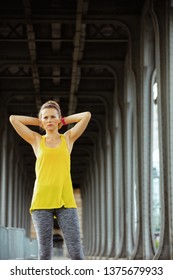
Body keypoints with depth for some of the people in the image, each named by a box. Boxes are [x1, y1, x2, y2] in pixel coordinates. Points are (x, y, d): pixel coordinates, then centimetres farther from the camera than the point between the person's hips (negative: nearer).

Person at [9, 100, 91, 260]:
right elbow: (13, 119, 9)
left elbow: (86, 115, 8)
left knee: (76, 252, -7)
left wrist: (64, 121, 18)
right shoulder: (36, 140, 13)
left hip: (65, 200, 0)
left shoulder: (68, 138, 14)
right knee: (45, 252, -2)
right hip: (42, 201, 0)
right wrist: (40, 122, 17)